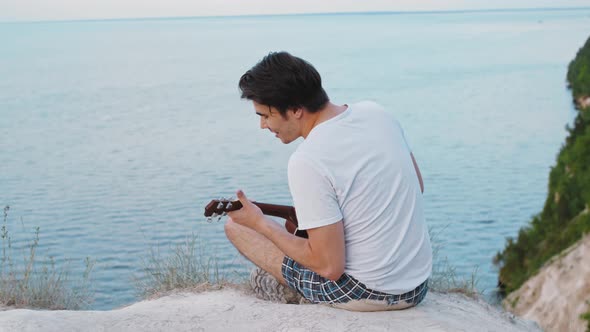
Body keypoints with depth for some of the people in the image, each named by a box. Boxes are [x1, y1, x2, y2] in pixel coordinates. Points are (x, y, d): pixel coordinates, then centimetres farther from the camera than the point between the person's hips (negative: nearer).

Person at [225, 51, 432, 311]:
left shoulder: (307, 162, -23)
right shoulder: (376, 112, -1)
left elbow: (330, 267, -21)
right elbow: (416, 187, 13)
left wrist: (260, 223, -11)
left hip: (367, 294, -7)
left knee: (235, 226, 5)